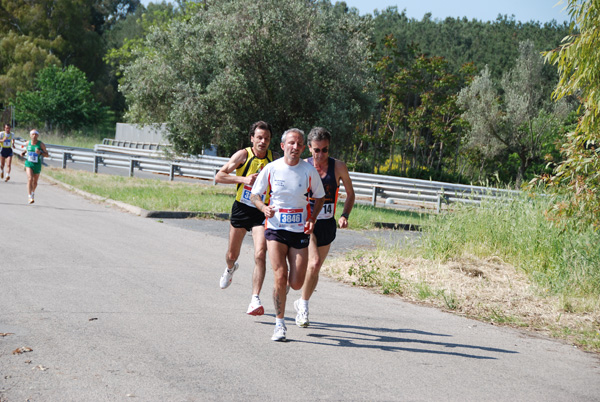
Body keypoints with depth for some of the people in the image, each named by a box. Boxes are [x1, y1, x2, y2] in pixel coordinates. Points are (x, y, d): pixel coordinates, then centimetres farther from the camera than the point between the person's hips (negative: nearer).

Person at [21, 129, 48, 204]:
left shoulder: (41, 144, -10)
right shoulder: (28, 143, 0)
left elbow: (47, 154, -5)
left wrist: (40, 153, -24)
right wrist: (23, 153, 2)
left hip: (37, 165, 0)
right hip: (28, 163, 0)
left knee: (35, 182, 15)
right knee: (30, 179, -21)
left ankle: (33, 192, 47)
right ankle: (30, 197, -24)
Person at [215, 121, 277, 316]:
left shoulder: (275, 159, -2)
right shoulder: (243, 155, -8)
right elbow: (219, 176, -11)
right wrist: (244, 179, -23)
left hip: (262, 212, 0)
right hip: (241, 209, 0)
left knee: (260, 254, -18)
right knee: (232, 254, 15)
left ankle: (255, 300, -17)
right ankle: (230, 268, 53)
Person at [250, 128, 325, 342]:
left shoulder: (309, 170, -3)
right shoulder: (271, 168, -4)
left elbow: (319, 197, 10)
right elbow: (254, 195, 6)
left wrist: (312, 219, -7)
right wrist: (264, 207, -15)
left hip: (300, 231, 1)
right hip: (275, 228, -1)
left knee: (296, 283, -1)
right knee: (280, 277, -13)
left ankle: (284, 287, 38)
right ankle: (280, 324, 3)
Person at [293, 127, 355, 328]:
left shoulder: (338, 167, -4)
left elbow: (350, 193, 9)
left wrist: (344, 215, -5)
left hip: (327, 224, 3)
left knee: (315, 269, 11)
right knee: (314, 263, -23)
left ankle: (302, 304, 34)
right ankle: (303, 306, -4)